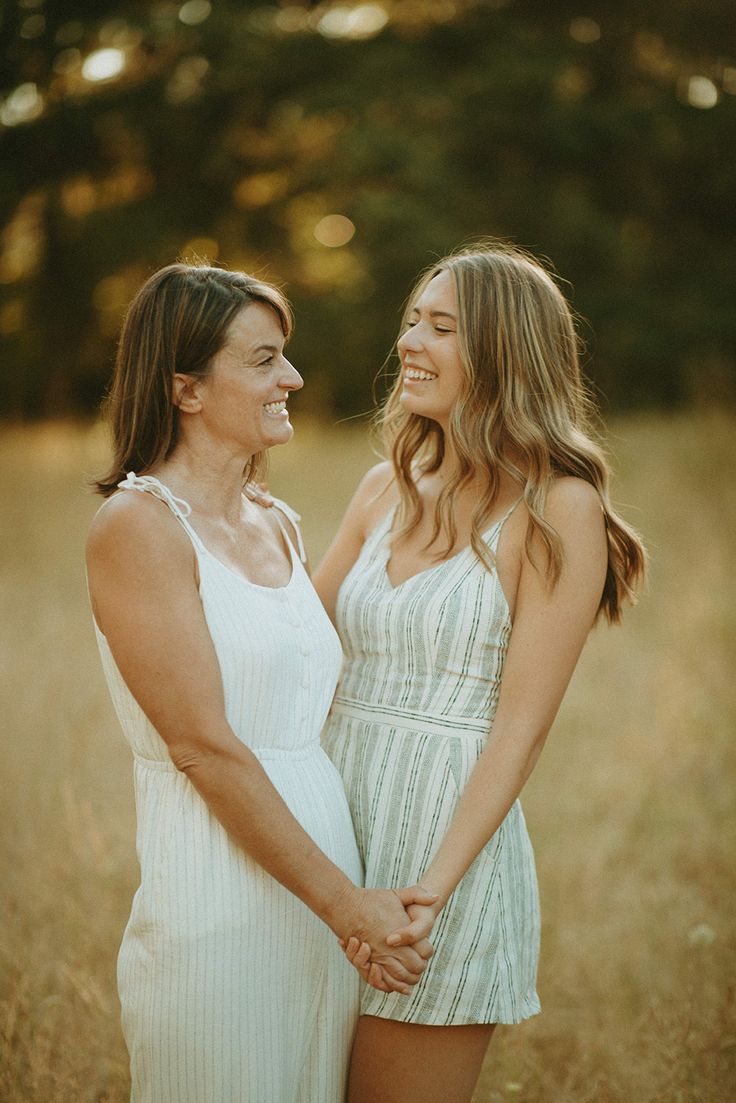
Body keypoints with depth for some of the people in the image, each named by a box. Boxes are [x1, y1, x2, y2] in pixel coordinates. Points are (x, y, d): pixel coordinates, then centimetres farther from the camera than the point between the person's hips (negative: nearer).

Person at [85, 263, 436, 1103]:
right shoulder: (138, 524, -11)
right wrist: (343, 901, -15)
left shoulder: (277, 528, 13)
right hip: (218, 900, -7)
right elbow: (203, 746, -16)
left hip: (323, 869, 7)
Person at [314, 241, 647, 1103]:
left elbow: (521, 727, -14)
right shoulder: (387, 489, 8)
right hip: (334, 837, 6)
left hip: (452, 838, -6)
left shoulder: (558, 510, -10)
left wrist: (429, 893, -20)